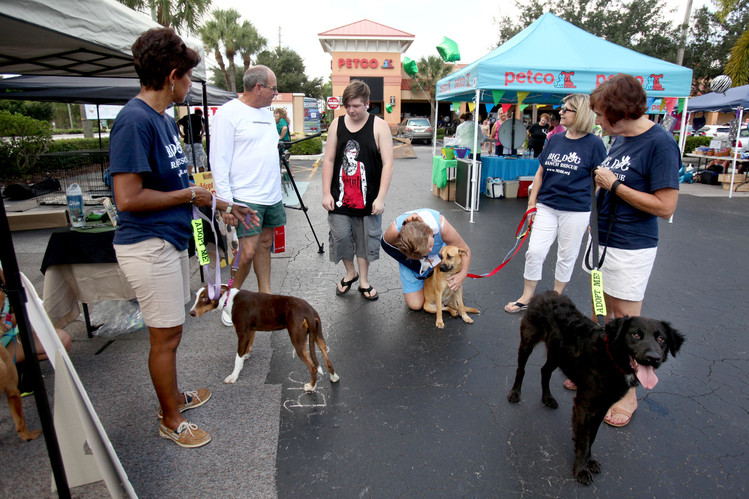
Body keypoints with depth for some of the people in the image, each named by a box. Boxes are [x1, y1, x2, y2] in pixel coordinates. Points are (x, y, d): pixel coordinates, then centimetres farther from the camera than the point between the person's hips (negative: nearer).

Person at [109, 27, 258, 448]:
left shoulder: (165, 120, 10)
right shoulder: (135, 120, -19)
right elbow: (129, 197, -25)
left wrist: (219, 204, 16)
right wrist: (189, 195, -14)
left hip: (172, 240, 9)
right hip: (148, 245, -9)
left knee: (171, 329, 21)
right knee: (166, 334, 4)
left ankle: (173, 396, 40)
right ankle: (171, 420, 24)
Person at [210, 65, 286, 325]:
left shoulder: (267, 113, 15)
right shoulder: (229, 113, -10)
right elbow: (219, 160, -13)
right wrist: (225, 201, -17)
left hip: (272, 196, 8)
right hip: (246, 198, -7)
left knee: (265, 244, 12)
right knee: (248, 252, -8)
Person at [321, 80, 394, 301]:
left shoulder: (379, 126, -4)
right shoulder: (337, 124, 4)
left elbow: (387, 163, -8)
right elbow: (329, 160, 5)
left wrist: (380, 197, -14)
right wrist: (326, 193, -1)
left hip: (369, 198, -2)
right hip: (340, 197, 2)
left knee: (366, 239, 7)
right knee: (340, 237, 5)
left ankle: (364, 281, 24)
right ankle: (350, 273, 31)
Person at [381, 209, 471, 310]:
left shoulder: (442, 225, -40)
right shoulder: (395, 230, -41)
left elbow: (465, 251, -26)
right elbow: (385, 244, -18)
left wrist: (463, 274, -43)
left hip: (438, 255, 1)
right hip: (409, 259, -1)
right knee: (415, 305, -7)